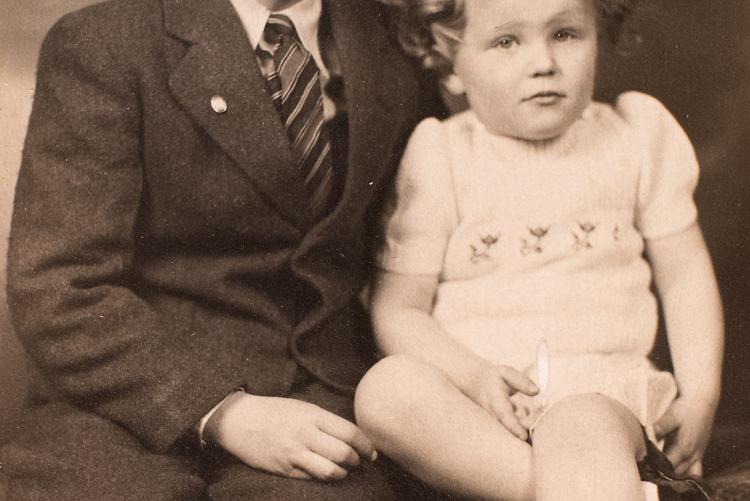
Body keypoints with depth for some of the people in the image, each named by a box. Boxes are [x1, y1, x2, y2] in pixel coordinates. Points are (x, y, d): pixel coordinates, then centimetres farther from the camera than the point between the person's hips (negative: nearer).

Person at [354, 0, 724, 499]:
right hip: (471, 388, 2)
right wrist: (474, 375, -16)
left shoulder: (637, 132, 10)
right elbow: (398, 309, 2)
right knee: (387, 388, -33)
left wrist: (701, 396, 2)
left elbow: (684, 273, 14)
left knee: (582, 428, -38)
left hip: (601, 387, -1)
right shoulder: (439, 158, 3)